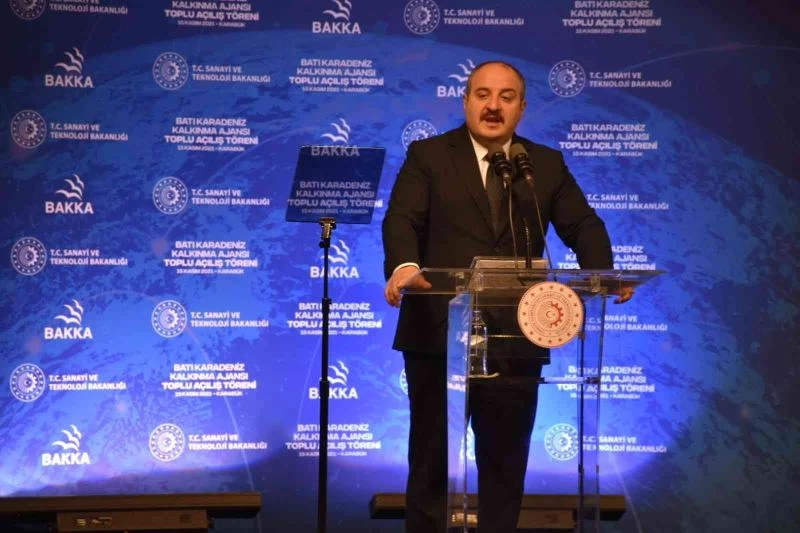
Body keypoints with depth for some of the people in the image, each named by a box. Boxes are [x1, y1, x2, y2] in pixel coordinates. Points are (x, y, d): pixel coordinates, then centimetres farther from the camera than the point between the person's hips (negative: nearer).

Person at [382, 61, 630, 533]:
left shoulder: (548, 165, 12)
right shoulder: (428, 156, 4)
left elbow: (583, 226, 5)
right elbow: (402, 219, -9)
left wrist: (603, 275, -16)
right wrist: (403, 266, -31)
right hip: (438, 333, -2)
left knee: (506, 459, 10)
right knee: (432, 456, 7)